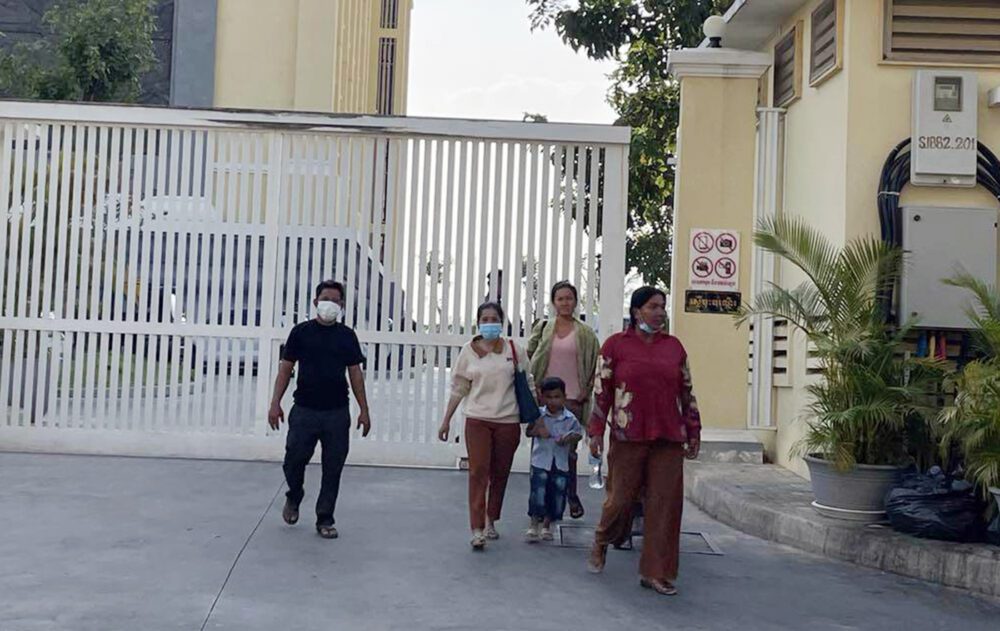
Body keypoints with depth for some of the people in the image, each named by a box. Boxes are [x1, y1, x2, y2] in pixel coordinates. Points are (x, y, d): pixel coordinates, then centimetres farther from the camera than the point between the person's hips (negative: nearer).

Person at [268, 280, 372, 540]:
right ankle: (293, 498, 29)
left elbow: (355, 374, 8)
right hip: (304, 410, -1)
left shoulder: (347, 335, 7)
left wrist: (364, 410, 4)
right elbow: (285, 368, 4)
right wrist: (275, 403, -5)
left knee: (333, 468, 4)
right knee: (294, 460, -3)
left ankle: (325, 520, 16)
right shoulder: (301, 332, 3)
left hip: (337, 413, 1)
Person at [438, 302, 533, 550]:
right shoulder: (469, 351, 3)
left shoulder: (514, 350, 2)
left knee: (500, 474, 9)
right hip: (477, 420, -1)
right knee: (478, 472, -8)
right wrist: (446, 420, 7)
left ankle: (490, 521, 27)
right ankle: (477, 530, -7)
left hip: (508, 421, 1)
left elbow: (528, 385, 6)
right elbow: (458, 389, 8)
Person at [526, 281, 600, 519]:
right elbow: (528, 358, 9)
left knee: (568, 450, -1)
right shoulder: (542, 328, 7)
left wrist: (586, 391, -1)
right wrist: (532, 388, 1)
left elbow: (596, 365, 6)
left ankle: (571, 496, 16)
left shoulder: (585, 333, 4)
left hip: (572, 399, -1)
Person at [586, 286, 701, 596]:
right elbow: (601, 390, 0)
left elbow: (686, 392, 14)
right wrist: (596, 431, -4)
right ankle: (601, 542, 33)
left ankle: (656, 573, 13)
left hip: (668, 438, 3)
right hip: (627, 436, -3)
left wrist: (693, 431, 13)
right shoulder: (616, 344, 2)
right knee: (621, 497, 2)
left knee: (665, 504, 2)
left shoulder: (674, 346, 11)